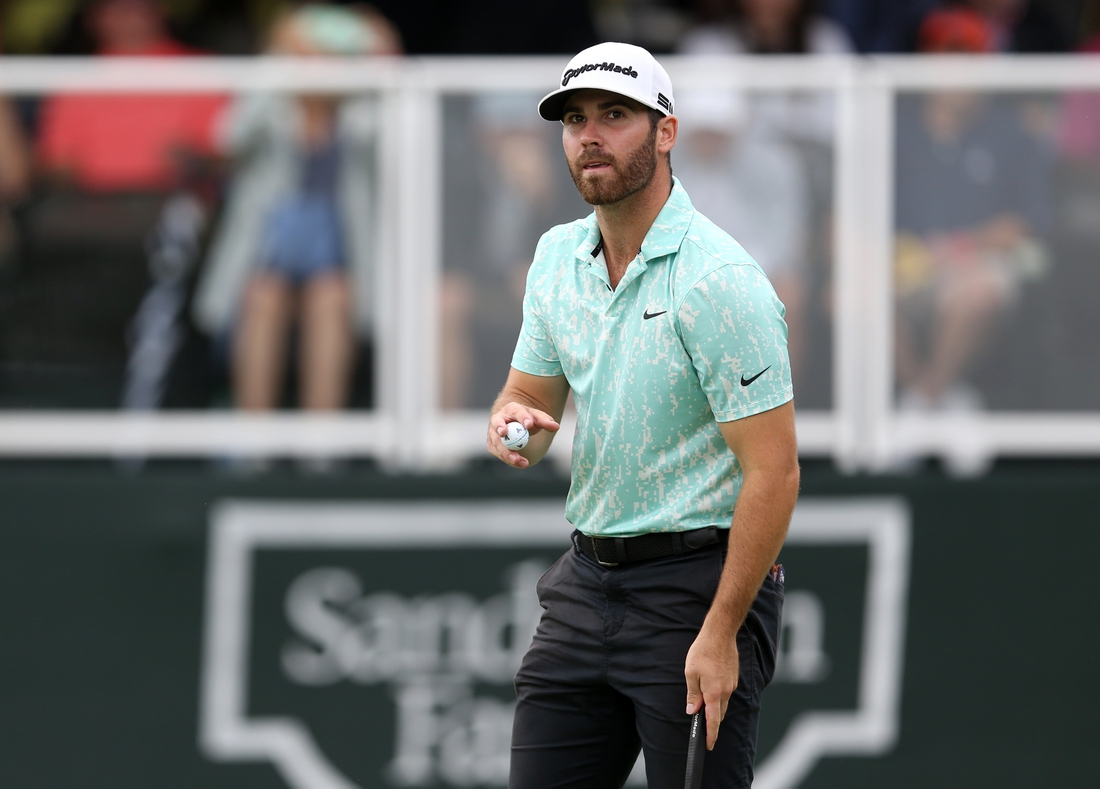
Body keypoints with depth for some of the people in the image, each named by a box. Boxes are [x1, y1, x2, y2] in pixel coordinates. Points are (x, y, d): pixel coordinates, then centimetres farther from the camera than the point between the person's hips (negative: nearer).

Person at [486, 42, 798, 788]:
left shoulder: (718, 279, -16)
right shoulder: (557, 258, 8)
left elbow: (773, 473, -18)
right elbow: (529, 399, 17)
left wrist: (720, 634, -21)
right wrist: (513, 424, -9)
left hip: (700, 584, -7)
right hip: (588, 580, 7)